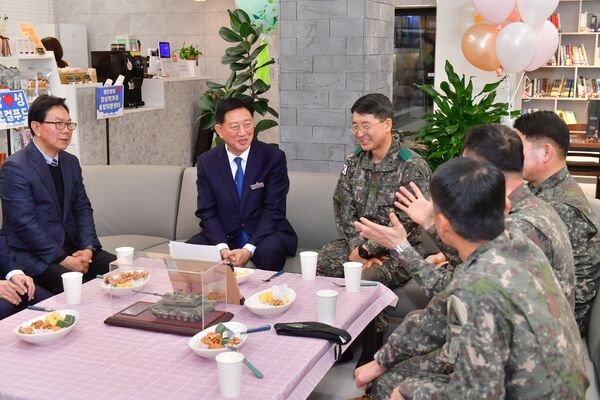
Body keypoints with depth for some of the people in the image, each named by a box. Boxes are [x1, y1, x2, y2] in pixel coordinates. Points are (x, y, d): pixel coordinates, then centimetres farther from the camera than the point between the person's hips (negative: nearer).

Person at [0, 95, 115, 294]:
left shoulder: (71, 162, 11)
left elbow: (83, 208, 10)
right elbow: (24, 223, -17)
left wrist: (88, 248, -7)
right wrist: (62, 260, -19)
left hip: (72, 248, 7)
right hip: (33, 256, -7)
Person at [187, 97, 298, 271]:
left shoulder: (273, 157, -8)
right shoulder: (206, 162, 0)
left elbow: (274, 210, -11)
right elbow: (207, 213, -1)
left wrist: (248, 249, -23)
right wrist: (222, 247, -20)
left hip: (265, 234, -2)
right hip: (225, 236, 3)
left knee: (268, 252, -34)